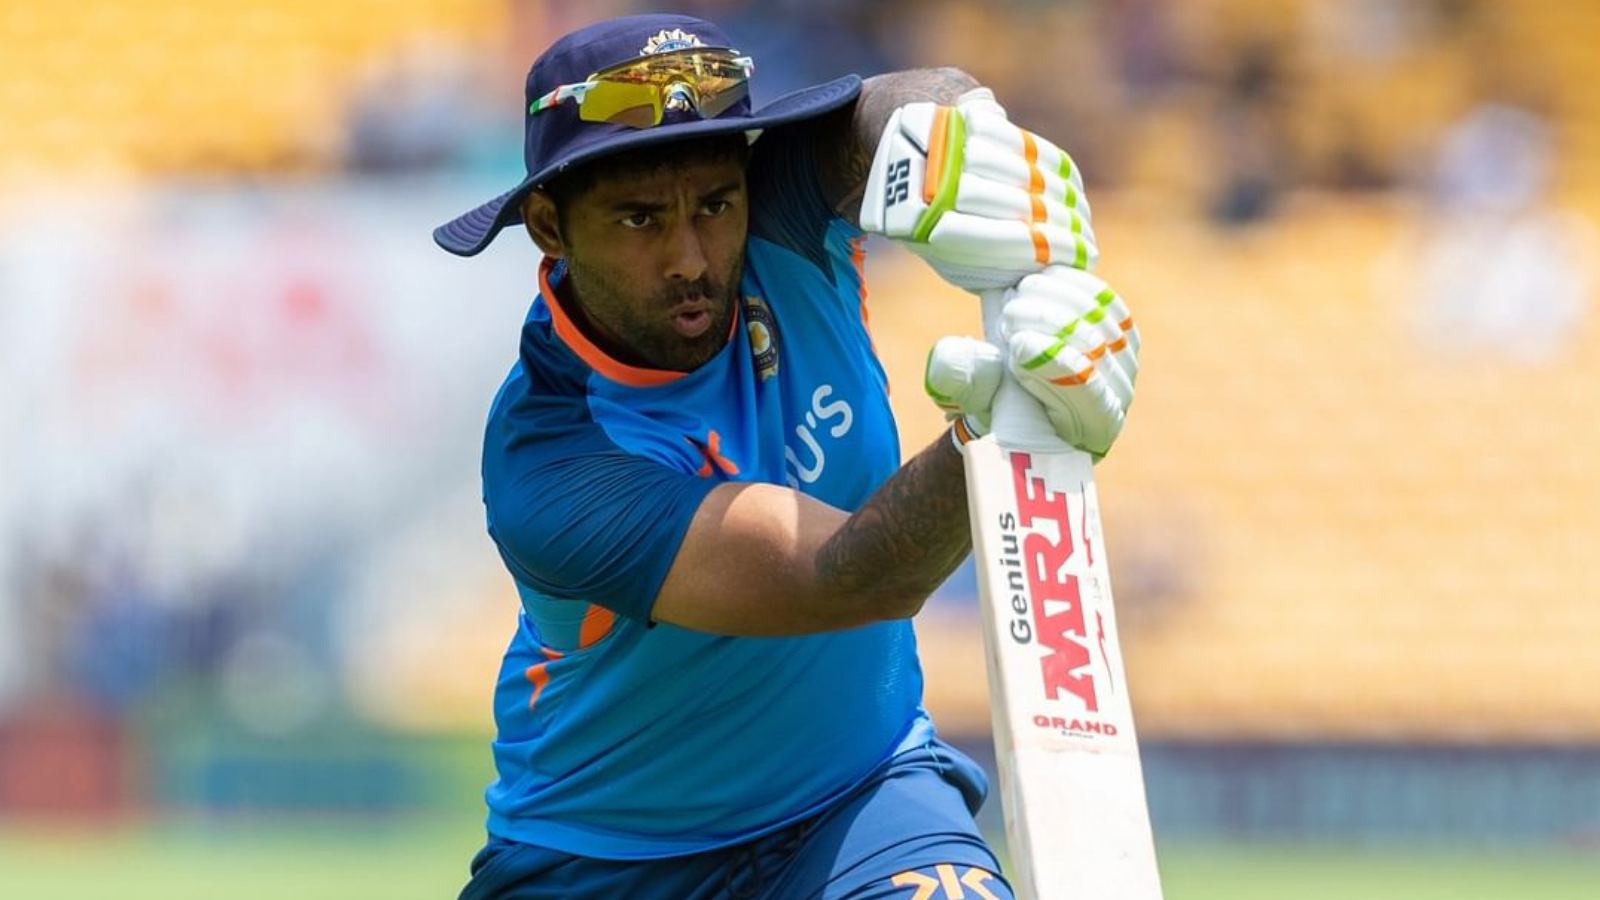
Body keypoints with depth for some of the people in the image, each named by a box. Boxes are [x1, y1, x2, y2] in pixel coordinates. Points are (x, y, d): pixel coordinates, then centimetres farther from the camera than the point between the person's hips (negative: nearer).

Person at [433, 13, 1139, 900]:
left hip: (856, 796, 1)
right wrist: (992, 423, -53)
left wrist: (957, 128, -58)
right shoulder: (544, 465, -28)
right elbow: (854, 579, -35)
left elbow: (899, 104, -33)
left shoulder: (781, 222, -14)